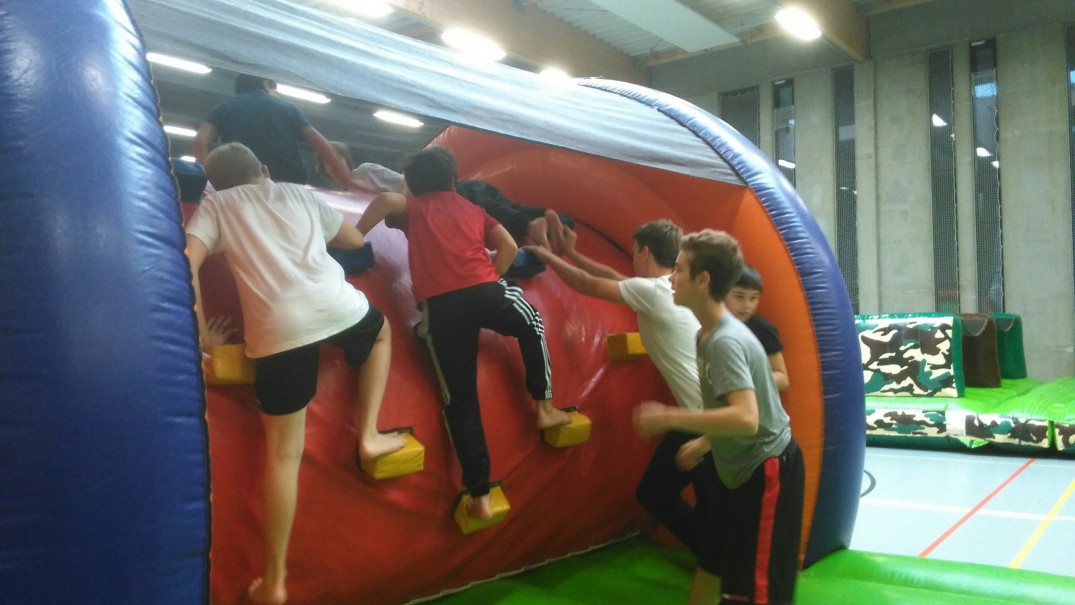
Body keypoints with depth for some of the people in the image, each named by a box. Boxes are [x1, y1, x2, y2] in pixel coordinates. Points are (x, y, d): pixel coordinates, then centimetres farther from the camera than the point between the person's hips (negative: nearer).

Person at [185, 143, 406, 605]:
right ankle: (368, 436, 26)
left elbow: (187, 264, 1)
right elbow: (355, 239, 35)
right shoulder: (298, 193, 25)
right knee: (381, 330, 37)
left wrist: (203, 333, 10)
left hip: (277, 329, -1)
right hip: (335, 305, 1)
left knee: (282, 454, 8)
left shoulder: (215, 205, 19)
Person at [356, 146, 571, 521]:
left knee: (459, 401, 6)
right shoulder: (474, 210, 27)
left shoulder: (411, 208, 22)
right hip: (484, 292, 1)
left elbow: (387, 200, 0)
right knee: (531, 325, 34)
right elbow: (508, 247, 14)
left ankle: (479, 495, 5)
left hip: (440, 306, -1)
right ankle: (544, 407, 33)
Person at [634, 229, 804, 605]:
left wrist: (668, 418, -32)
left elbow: (746, 418, -37)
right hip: (741, 469, 10)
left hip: (768, 471, -10)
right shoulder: (709, 334, 4)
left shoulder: (726, 340, -26)